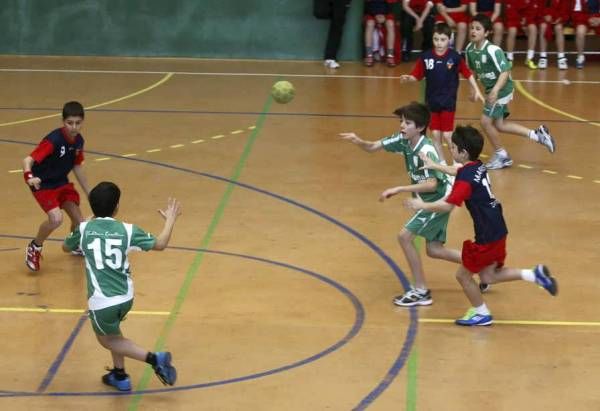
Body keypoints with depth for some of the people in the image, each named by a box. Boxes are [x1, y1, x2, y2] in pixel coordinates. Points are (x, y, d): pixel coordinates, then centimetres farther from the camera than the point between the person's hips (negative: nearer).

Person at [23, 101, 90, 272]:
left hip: (62, 182, 7)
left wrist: (89, 193, 15)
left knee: (79, 221, 5)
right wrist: (29, 176, -57)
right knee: (56, 219, -26)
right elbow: (27, 160, -36)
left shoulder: (78, 141, -6)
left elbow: (77, 167, 10)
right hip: (43, 184, -6)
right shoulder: (53, 140, -29)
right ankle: (34, 248, 1)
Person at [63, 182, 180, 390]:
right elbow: (160, 244, 6)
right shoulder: (126, 230, -3)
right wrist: (170, 219, 21)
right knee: (112, 332, 32)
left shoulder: (83, 229, -4)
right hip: (125, 297, 3)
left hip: (102, 301, -3)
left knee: (108, 339, 19)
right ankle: (119, 375, 36)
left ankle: (153, 358, 2)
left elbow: (66, 247, 16)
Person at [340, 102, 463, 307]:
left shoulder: (426, 151, -27)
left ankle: (421, 292, -4)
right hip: (430, 200, 9)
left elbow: (432, 184, -37)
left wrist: (399, 189, -40)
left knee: (405, 236, -13)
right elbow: (373, 147, -2)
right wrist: (358, 141, -25)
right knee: (433, 250, 13)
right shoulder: (402, 140, -4)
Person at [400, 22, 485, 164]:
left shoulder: (455, 57, -10)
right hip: (432, 101, 3)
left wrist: (476, 90, -4)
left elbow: (468, 74, -2)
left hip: (448, 101, -3)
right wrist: (408, 78, -23)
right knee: (435, 135, 8)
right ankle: (441, 163, 23)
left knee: (447, 135, -4)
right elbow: (417, 76, -3)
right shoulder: (426, 57, -6)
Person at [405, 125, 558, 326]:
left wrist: (423, 206, -13)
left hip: (487, 237, -9)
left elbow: (447, 206, -27)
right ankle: (535, 274, 10)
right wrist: (435, 166, 33)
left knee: (463, 275, 9)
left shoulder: (466, 178, -20)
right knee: (488, 276, 19)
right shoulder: (478, 167, 6)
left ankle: (481, 314, 24)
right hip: (497, 229, 9)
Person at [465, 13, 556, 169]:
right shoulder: (469, 49, -5)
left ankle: (501, 156, 15)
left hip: (501, 89, -8)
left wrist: (495, 90, -42)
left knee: (486, 121, -5)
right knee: (499, 125, 15)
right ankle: (537, 135, 27)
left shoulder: (492, 50, -27)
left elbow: (505, 71, -31)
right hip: (490, 90, 8)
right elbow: (471, 69, 13)